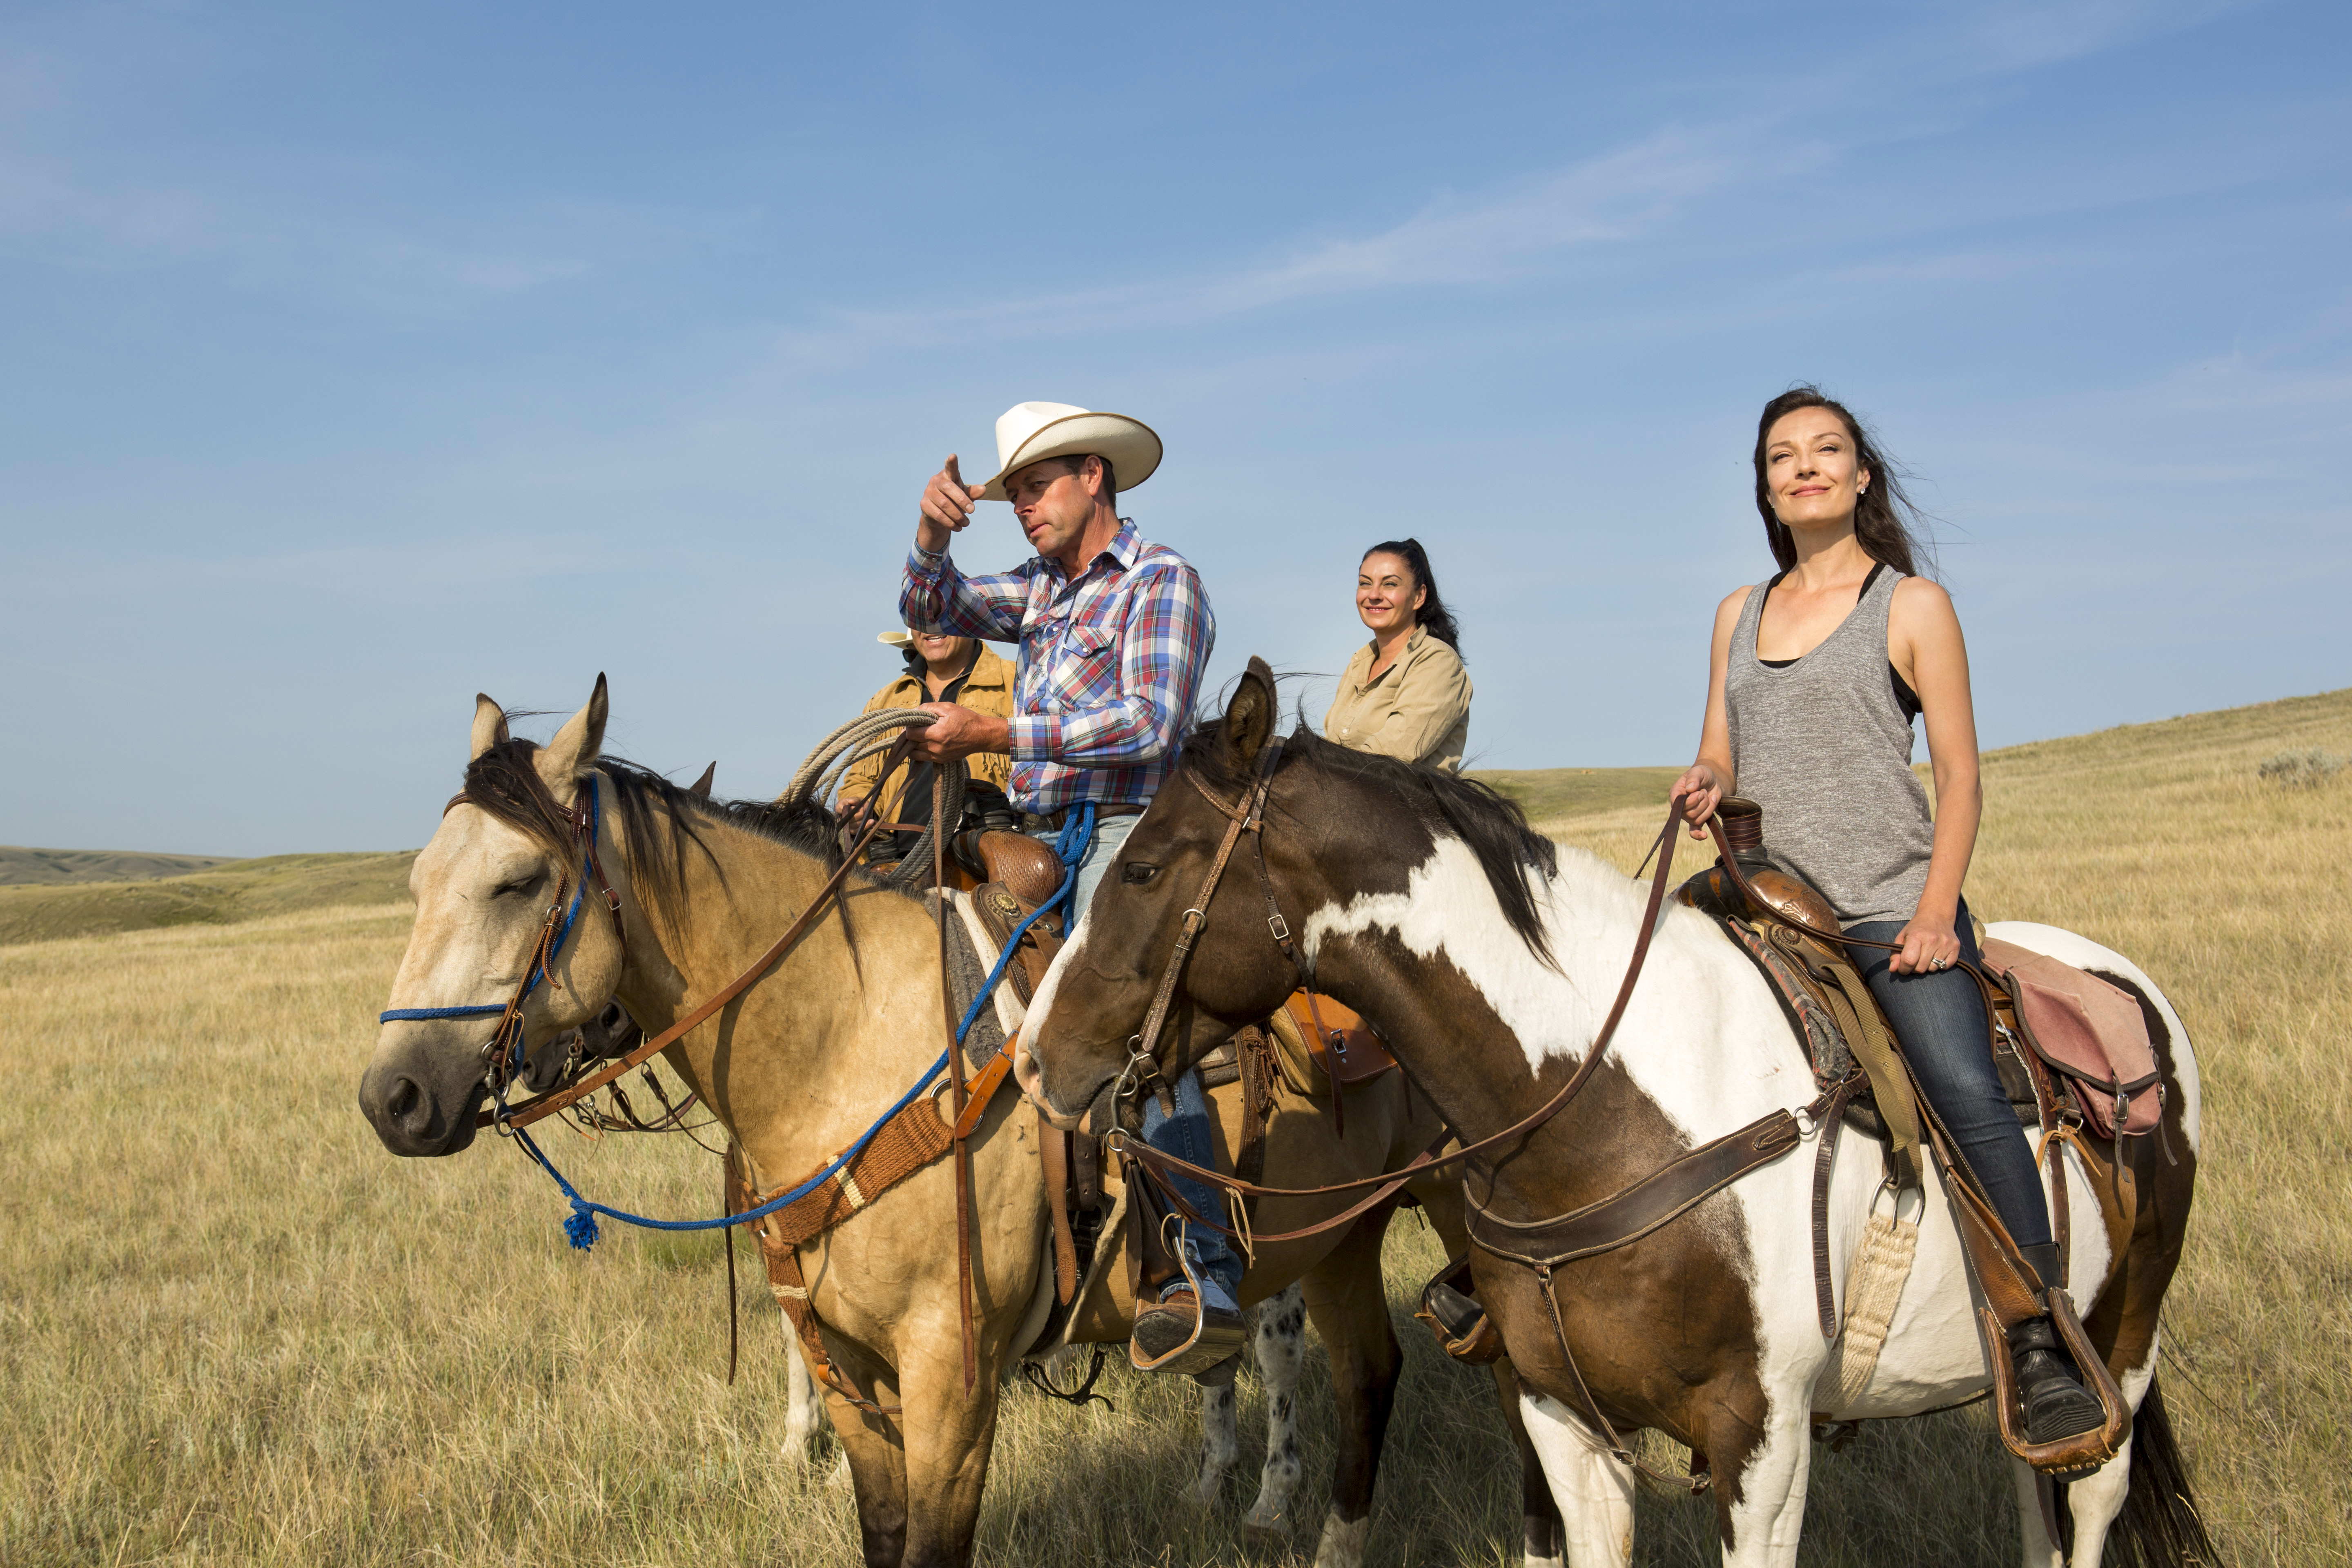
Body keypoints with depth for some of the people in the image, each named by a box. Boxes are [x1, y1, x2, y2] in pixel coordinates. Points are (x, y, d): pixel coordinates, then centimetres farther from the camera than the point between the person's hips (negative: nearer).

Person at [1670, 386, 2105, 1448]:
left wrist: (1937, 912, -13)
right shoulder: (1739, 613, 15)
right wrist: (1703, 790, -6)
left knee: (1968, 1096, -21)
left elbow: (1960, 775, -1)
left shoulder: (1913, 606, 3)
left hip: (1892, 910, -5)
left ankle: (2042, 1351, -13)